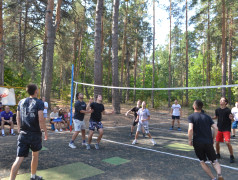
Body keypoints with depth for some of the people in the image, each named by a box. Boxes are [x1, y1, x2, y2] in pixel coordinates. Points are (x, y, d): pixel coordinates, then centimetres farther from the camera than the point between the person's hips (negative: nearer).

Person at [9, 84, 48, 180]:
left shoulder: (21, 102, 7)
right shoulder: (39, 103, -9)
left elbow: (18, 118, 11)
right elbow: (41, 119, -15)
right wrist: (45, 132, -5)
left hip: (23, 134, 3)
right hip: (35, 134, -3)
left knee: (19, 159, 1)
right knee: (35, 155, 19)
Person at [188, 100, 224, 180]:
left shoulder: (191, 117, -3)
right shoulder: (207, 116, 9)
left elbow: (190, 129, -18)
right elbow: (216, 128, 1)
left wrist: (190, 140, -6)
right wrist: (213, 139, 13)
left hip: (197, 143, -3)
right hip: (209, 142, 3)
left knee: (202, 162, 17)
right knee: (214, 162, 13)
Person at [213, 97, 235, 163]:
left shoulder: (228, 110, -13)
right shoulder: (217, 110, 1)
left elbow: (232, 119, -13)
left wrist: (231, 118, -35)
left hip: (226, 129, -5)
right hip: (219, 129, 5)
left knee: (228, 143, -13)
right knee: (217, 142, 8)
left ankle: (232, 157, 6)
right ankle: (218, 154, 30)